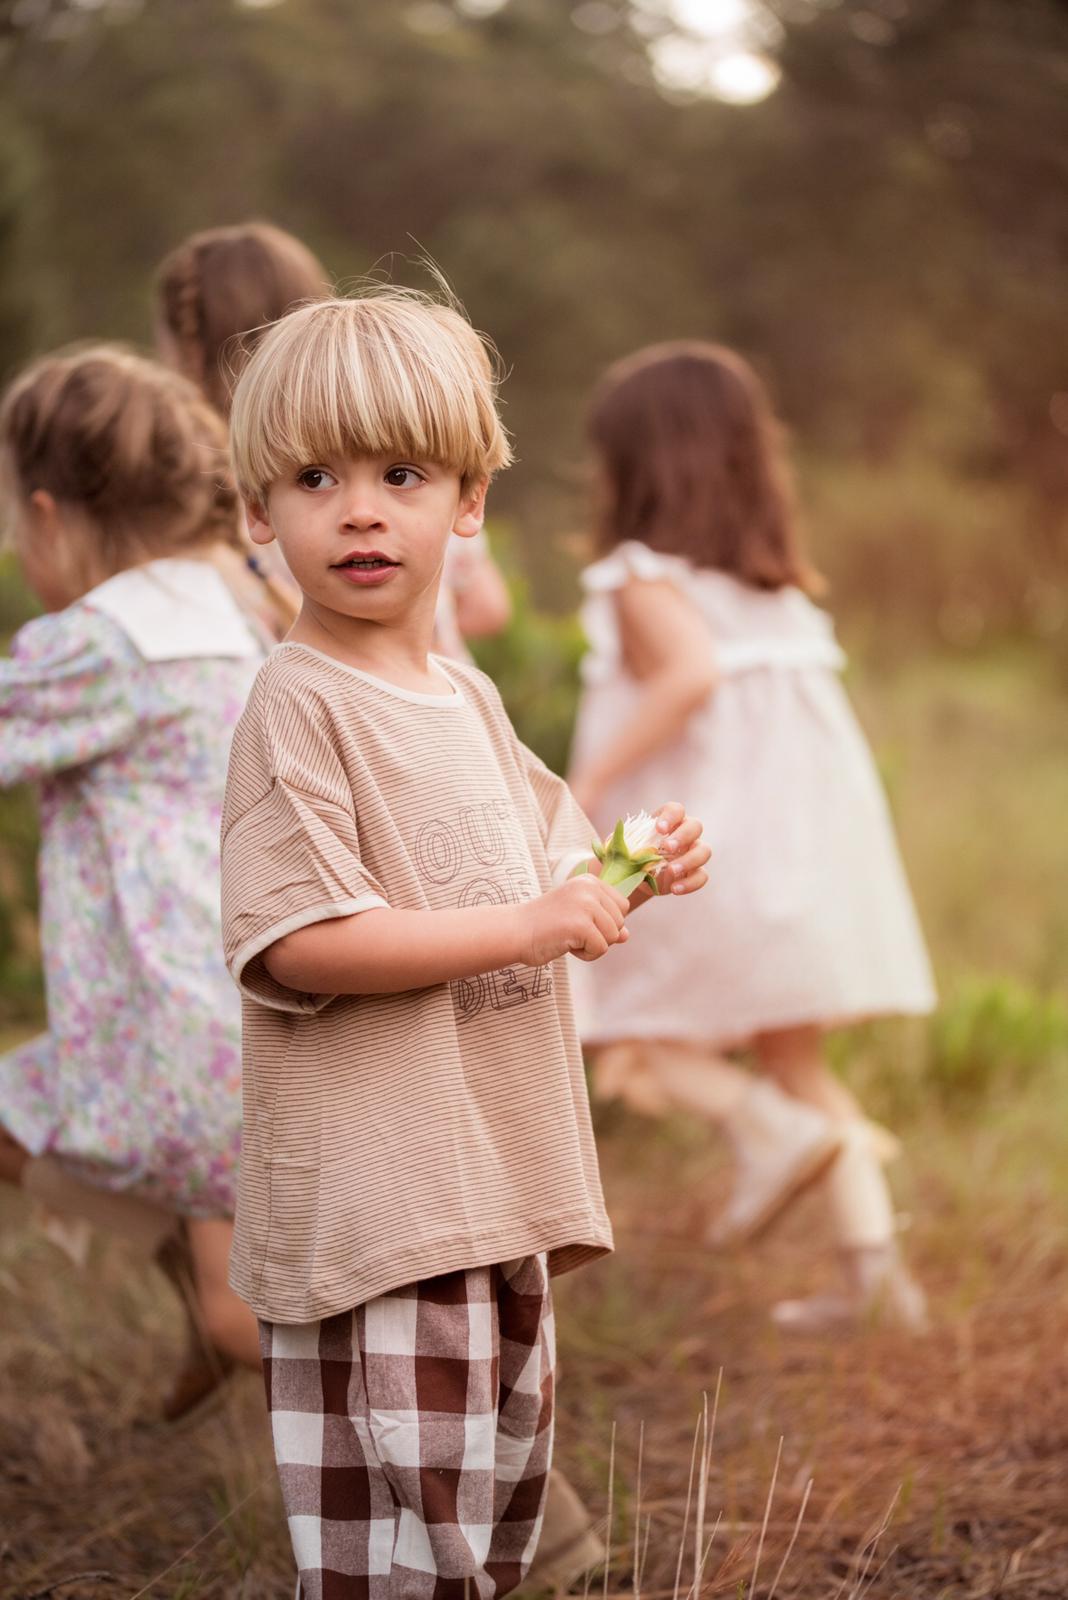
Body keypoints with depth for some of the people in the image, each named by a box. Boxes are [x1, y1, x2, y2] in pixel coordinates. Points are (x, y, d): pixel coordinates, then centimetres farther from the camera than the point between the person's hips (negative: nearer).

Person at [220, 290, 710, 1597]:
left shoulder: (469, 702, 13)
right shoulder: (297, 707, -13)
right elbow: (298, 942, -23)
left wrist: (630, 875, 6)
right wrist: (525, 927, -22)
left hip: (496, 1192, 9)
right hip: (369, 1207, -9)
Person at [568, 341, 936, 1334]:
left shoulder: (647, 579, -9)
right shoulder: (782, 588, 14)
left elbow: (692, 672, -27)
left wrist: (589, 781, -25)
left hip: (703, 862, -7)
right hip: (813, 850, 7)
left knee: (616, 1035, 9)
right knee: (797, 1064, 15)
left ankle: (771, 1128, -12)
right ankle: (875, 1268, 7)